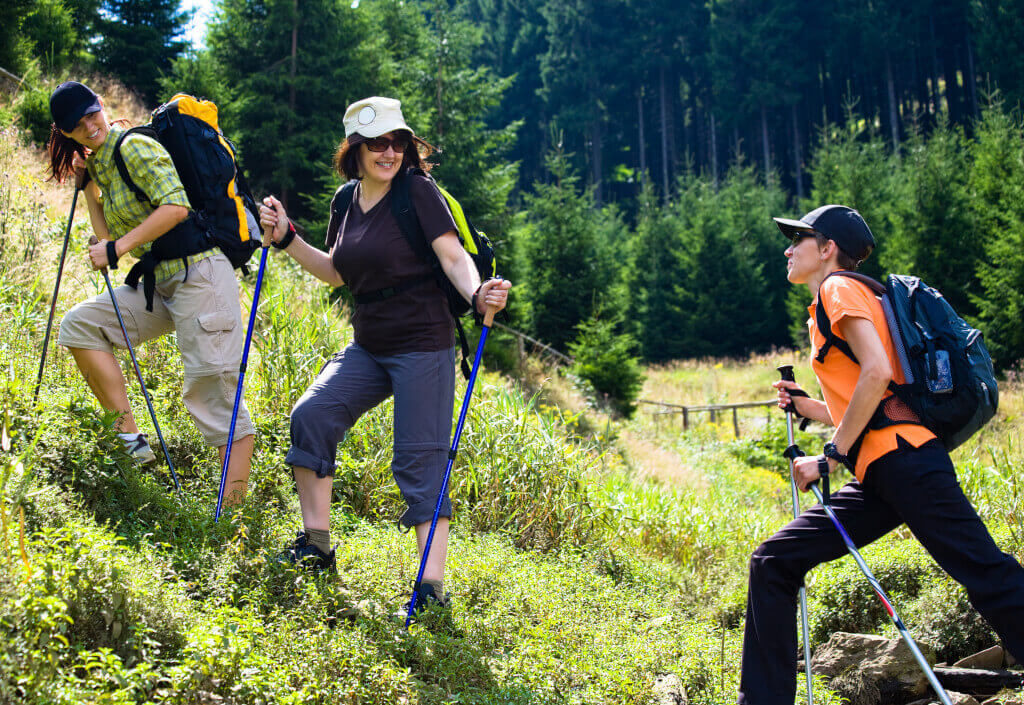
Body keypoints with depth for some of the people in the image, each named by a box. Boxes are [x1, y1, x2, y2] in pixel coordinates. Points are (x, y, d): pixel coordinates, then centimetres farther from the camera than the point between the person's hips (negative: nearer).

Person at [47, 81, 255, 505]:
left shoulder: (135, 147, -9)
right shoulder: (98, 163, 17)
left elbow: (176, 206, -22)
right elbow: (107, 239, 17)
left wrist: (117, 249, -19)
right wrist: (87, 185, 15)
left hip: (200, 275, -9)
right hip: (160, 284, 9)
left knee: (212, 389, -10)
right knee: (79, 324, -2)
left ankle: (234, 509, -8)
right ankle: (128, 437, -3)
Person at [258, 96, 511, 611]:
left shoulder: (418, 192, -9)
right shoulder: (347, 201, 10)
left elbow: (454, 257, -16)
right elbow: (335, 273, 21)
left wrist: (477, 294, -36)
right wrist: (286, 238, 12)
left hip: (423, 346, -6)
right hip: (368, 348, 6)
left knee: (420, 461, -8)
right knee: (311, 415, -9)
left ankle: (432, 587, -4)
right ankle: (316, 547, 4)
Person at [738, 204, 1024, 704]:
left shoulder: (840, 288, 0)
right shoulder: (825, 311, 27)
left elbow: (878, 372, -16)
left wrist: (831, 455, -14)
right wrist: (808, 408, 21)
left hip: (903, 458, -10)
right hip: (878, 476, 10)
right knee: (773, 563, 5)